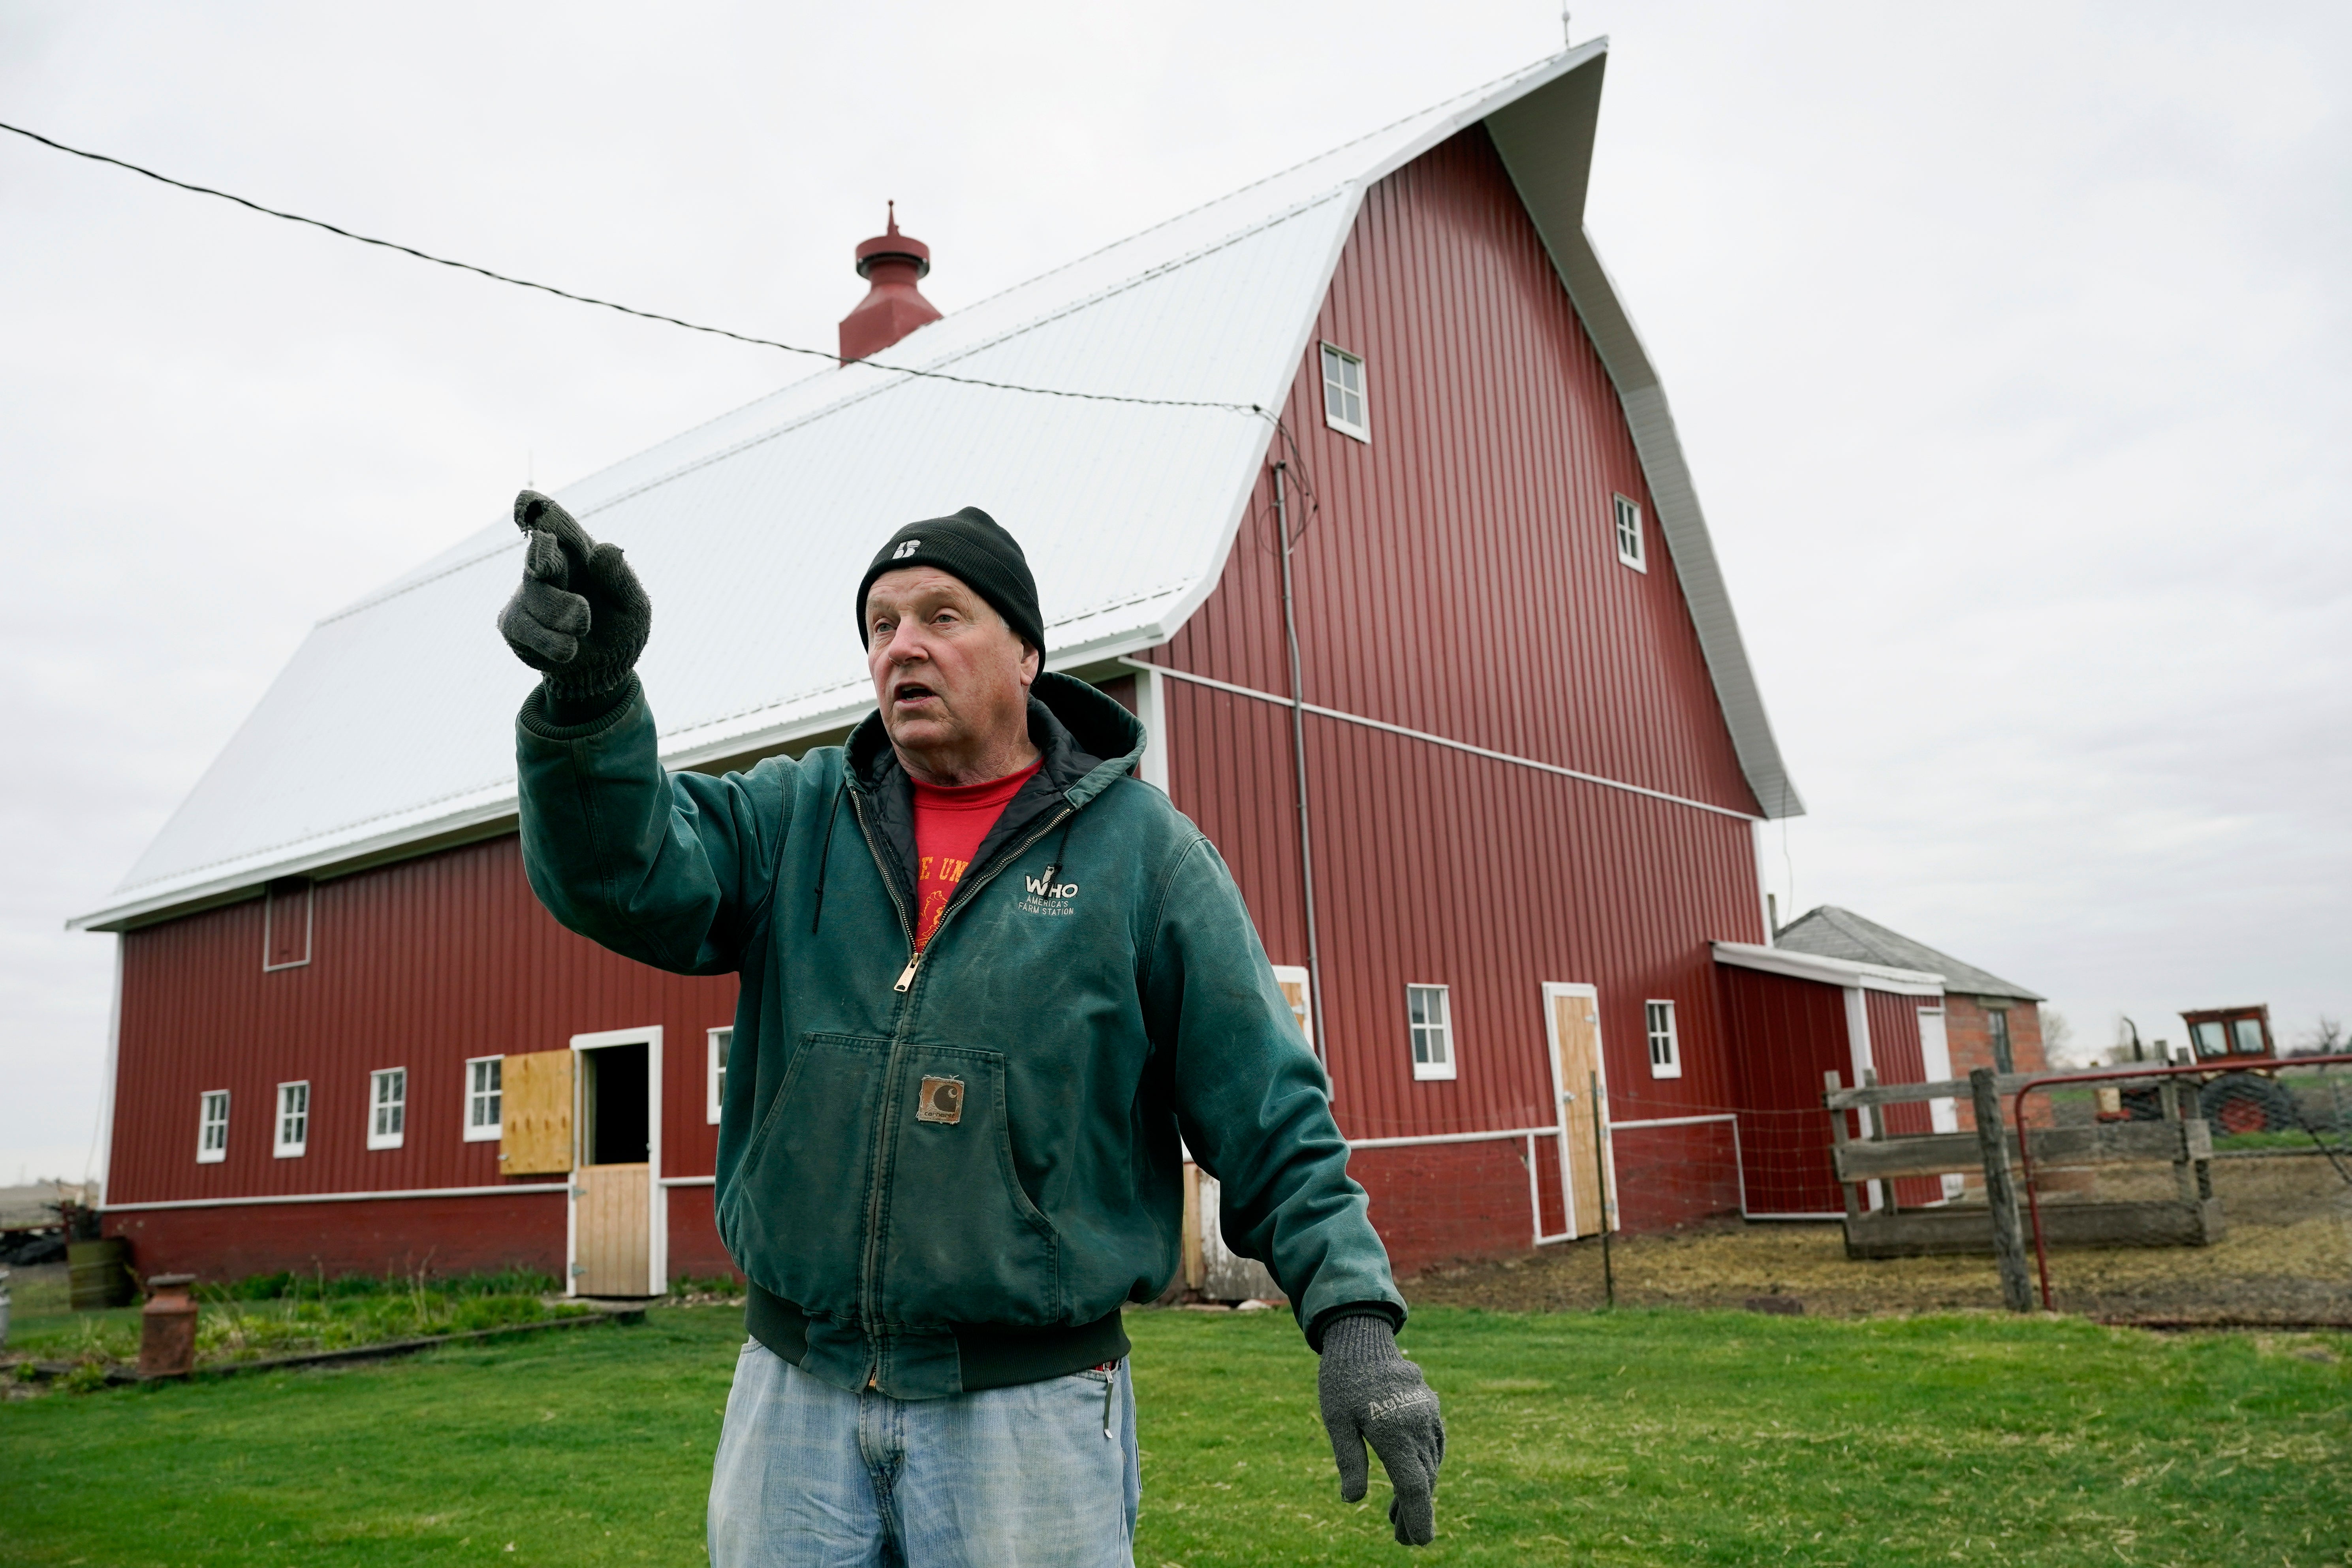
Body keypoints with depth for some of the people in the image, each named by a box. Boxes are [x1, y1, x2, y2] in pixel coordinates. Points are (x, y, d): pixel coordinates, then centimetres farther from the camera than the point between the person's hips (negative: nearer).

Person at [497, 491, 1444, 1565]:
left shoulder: (1138, 845, -3)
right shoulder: (797, 819, 6)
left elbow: (1267, 1110, -5)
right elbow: (629, 873, -12)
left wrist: (1353, 1315, -15)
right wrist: (593, 693, -30)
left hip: (1033, 1407, -3)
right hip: (793, 1390, 3)